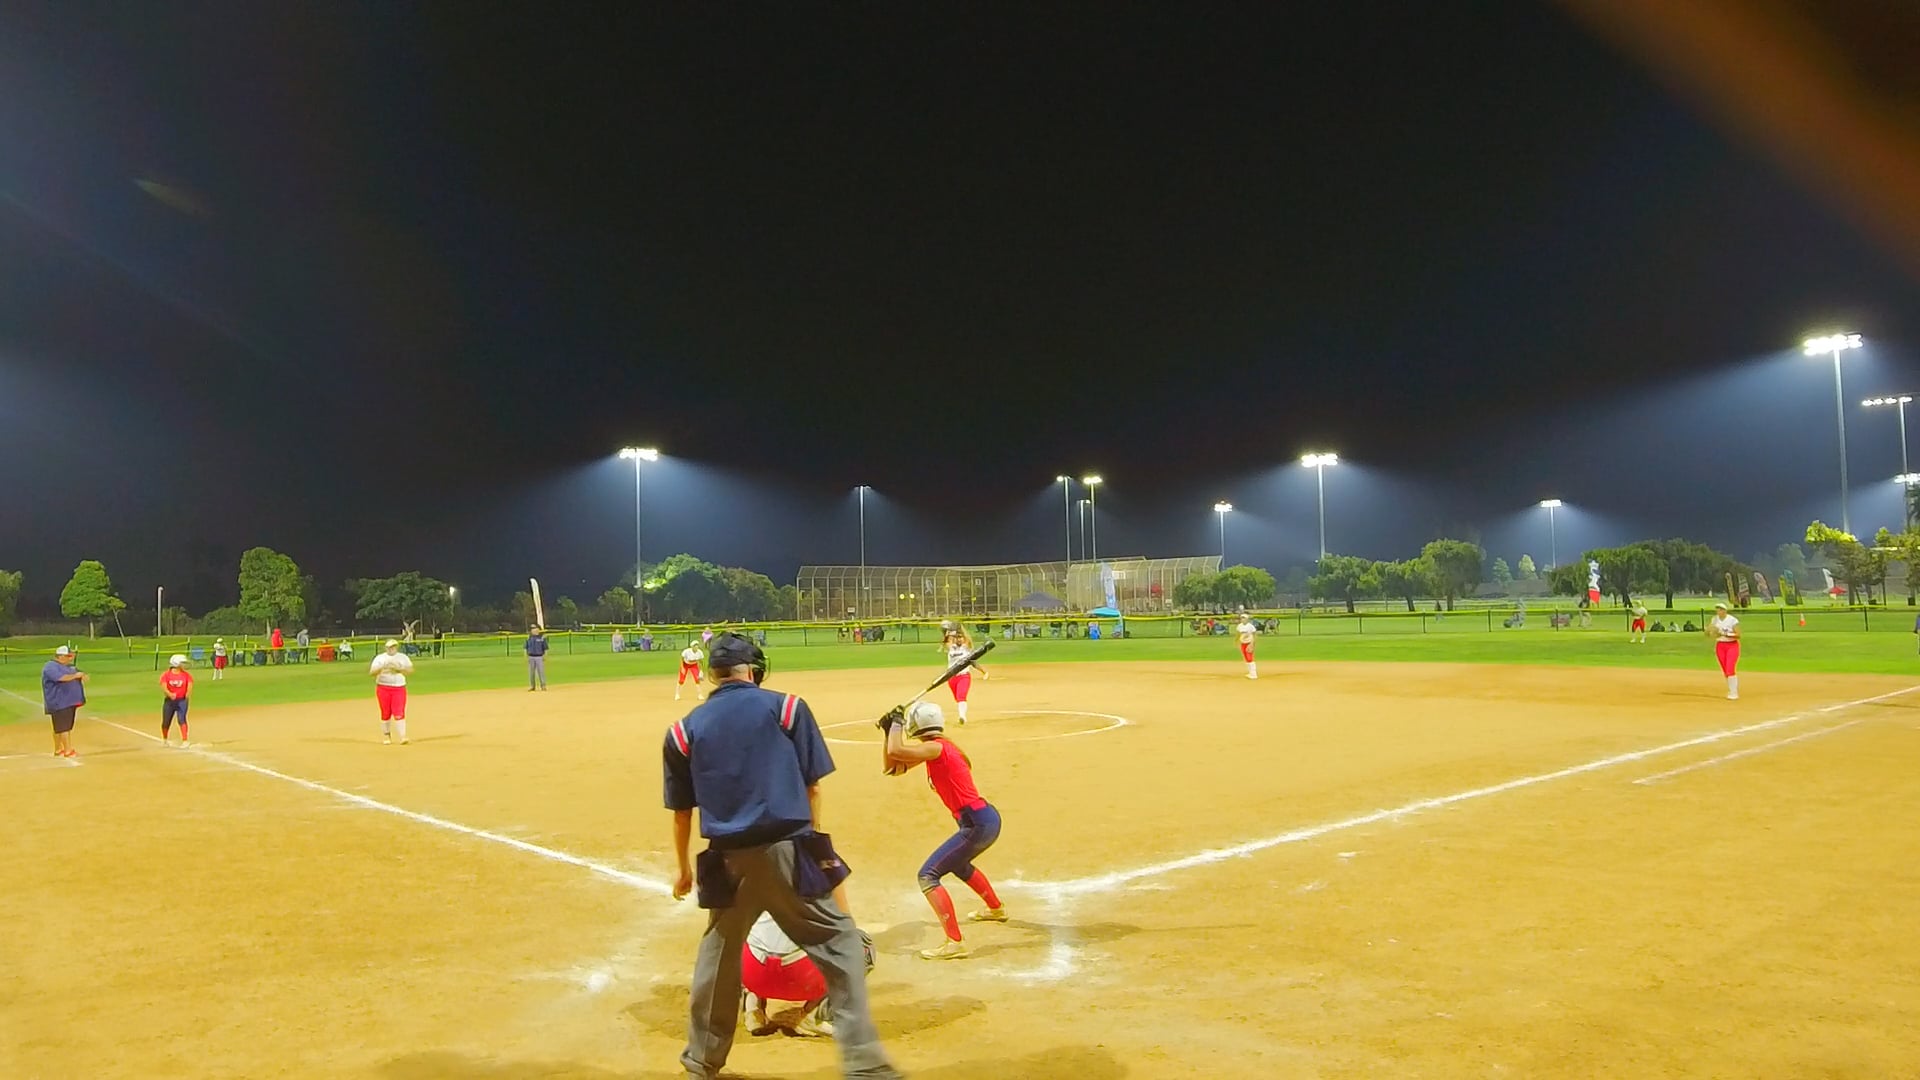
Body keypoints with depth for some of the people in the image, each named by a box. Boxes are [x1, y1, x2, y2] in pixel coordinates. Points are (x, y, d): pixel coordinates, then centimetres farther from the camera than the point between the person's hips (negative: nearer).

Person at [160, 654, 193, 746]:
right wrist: (169, 694, -31)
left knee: (182, 719, -15)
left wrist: (187, 694, -23)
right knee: (166, 721, 10)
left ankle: (184, 740, -17)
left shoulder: (187, 675, 2)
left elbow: (190, 684, -7)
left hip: (182, 700, -1)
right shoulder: (166, 674, -2)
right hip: (169, 700, 1)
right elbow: (164, 686, -14)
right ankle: (164, 740, 34)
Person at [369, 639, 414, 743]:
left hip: (399, 688, 0)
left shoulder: (403, 657, 6)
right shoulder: (380, 658, 3)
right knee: (386, 713, 5)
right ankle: (386, 736, 19)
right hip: (383, 688, 0)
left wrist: (398, 668, -16)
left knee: (399, 713, -10)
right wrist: (382, 667, -23)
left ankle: (402, 736, -15)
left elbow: (410, 670, -1)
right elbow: (371, 672, -6)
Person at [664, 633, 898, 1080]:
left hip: (728, 860, 3)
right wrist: (819, 849, 8)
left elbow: (681, 810, 12)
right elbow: (812, 786, 0)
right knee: (840, 944, 5)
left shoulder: (684, 730, 7)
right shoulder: (785, 707, 1)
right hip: (787, 850, -3)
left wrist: (684, 869, 25)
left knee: (718, 952, 22)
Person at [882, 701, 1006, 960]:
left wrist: (897, 725, -12)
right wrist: (890, 731, 8)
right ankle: (995, 909, 57)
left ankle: (954, 943, -15)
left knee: (928, 875, -11)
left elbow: (896, 752, -29)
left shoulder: (937, 748, -15)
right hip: (987, 820, 10)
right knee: (957, 863, 37)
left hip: (978, 825, -10)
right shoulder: (935, 748, 12)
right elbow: (894, 768, 16)